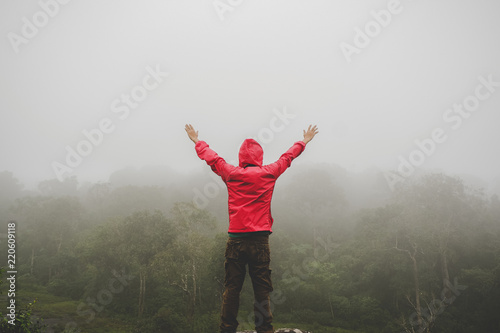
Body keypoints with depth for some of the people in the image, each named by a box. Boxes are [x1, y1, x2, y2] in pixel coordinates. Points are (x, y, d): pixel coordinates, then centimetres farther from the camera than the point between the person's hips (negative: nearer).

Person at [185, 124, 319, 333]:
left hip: (235, 239, 1)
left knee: (231, 288, 4)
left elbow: (211, 157, 20)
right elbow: (288, 157, 21)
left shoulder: (231, 174, 4)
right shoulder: (269, 173, 4)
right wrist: (304, 142, 39)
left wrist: (197, 141, 39)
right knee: (262, 290, 1)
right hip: (260, 239, -1)